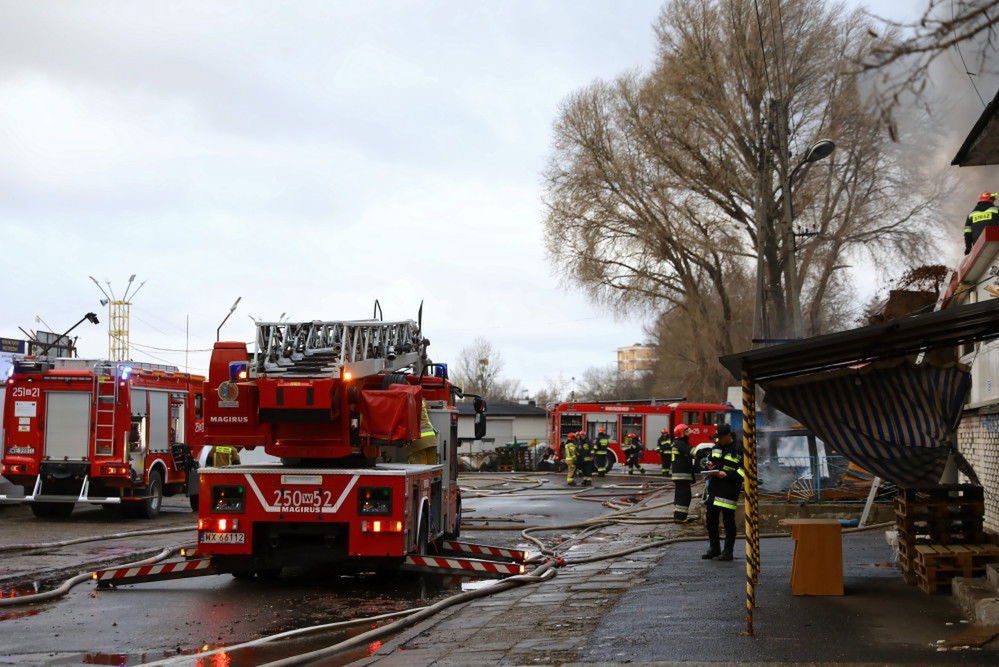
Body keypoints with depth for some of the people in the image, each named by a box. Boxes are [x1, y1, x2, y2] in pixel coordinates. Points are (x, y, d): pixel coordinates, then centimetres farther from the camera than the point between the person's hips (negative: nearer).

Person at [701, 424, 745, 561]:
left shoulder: (738, 450, -9)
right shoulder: (716, 448, 15)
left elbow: (743, 472, -13)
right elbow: (710, 461, 28)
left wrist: (727, 474, -20)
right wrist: (708, 466, 5)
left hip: (729, 491, -8)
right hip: (714, 489, 8)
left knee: (728, 521, -3)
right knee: (711, 520, 12)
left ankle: (728, 552, 4)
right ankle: (714, 548, 24)